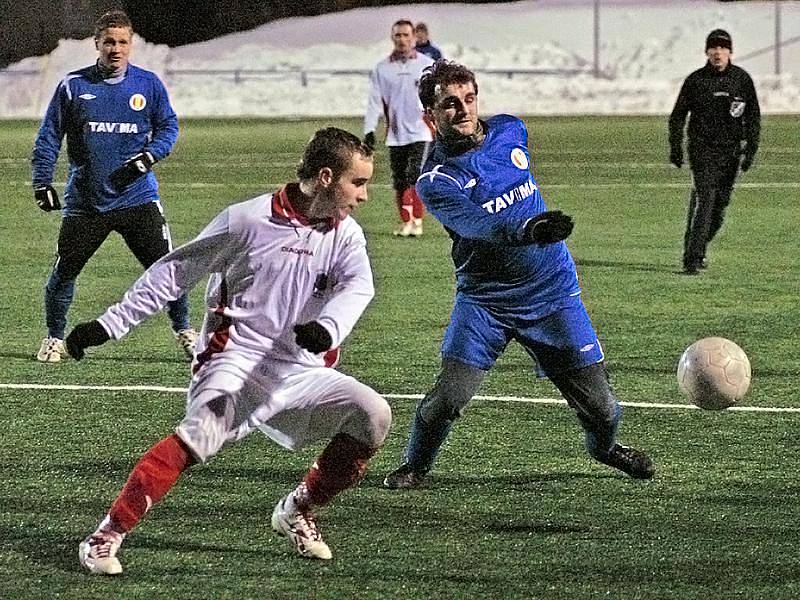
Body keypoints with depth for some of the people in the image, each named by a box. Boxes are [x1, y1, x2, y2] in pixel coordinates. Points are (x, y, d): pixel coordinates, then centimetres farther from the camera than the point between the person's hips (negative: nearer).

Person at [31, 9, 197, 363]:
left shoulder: (148, 84, 2)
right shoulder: (73, 86, 0)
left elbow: (168, 127, 9)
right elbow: (49, 136, 5)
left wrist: (148, 157, -10)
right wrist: (42, 183, -3)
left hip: (138, 198, 0)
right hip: (84, 200, 0)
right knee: (63, 271, 2)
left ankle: (184, 332, 16)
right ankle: (54, 338, 21)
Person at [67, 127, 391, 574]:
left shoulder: (346, 235, 6)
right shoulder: (250, 220, -7)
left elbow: (358, 285, -14)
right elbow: (174, 272, 0)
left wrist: (328, 327, -38)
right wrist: (108, 326, -3)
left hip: (300, 370, 5)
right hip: (236, 361, -5)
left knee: (374, 415, -10)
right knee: (201, 435, -31)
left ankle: (298, 512, 10)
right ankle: (108, 534, -25)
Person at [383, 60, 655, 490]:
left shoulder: (509, 131, 0)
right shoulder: (436, 181, -17)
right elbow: (477, 225, -35)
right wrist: (527, 229, -52)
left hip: (553, 292, 3)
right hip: (484, 298, -3)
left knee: (597, 403, 3)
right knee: (448, 397, -16)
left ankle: (605, 447, 37)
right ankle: (415, 465, 12)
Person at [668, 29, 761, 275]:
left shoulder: (742, 79, 5)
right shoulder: (695, 80, 0)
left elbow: (753, 116, 10)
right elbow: (678, 116, 7)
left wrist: (751, 149, 2)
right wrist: (676, 148, -1)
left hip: (731, 151, 3)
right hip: (702, 150, -3)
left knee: (720, 205, 7)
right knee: (703, 199, -17)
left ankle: (698, 249, 27)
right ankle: (692, 258, -20)